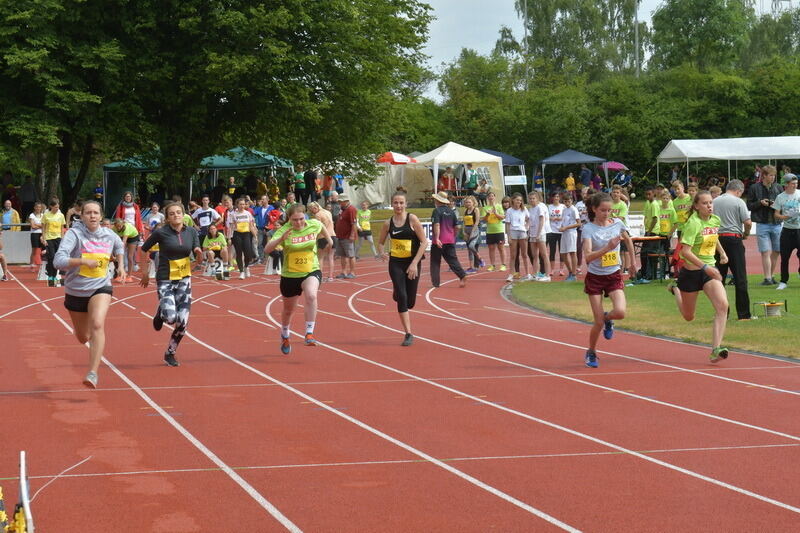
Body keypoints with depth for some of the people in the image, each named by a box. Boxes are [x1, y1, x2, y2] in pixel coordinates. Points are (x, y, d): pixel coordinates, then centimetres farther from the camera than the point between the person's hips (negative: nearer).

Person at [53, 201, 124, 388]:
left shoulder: (109, 235, -1)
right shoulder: (74, 234, -14)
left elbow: (119, 247, 25)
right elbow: (58, 261, -26)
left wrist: (121, 266, 12)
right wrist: (84, 261, -34)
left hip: (100, 288, 0)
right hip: (75, 290, 0)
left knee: (97, 325, -26)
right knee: (83, 337, 15)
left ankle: (93, 373, -28)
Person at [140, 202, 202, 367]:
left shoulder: (191, 232, 1)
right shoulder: (161, 233, -9)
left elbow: (198, 260, 5)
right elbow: (144, 249, 4)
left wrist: (199, 254, -18)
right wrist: (145, 272, 4)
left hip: (184, 279, 4)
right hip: (165, 280, -4)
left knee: (183, 322, -3)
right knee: (171, 318, -22)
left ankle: (170, 353, 19)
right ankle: (160, 313, 17)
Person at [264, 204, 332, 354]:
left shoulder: (314, 225, -8)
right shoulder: (284, 230, -18)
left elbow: (322, 227, 18)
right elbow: (268, 249, -30)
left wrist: (328, 239, 33)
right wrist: (281, 239, -46)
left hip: (312, 271, 0)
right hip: (290, 275, 0)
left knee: (311, 296, -32)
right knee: (288, 310, 18)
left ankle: (309, 333, -25)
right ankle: (284, 336, 47)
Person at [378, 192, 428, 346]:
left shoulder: (412, 219, -8)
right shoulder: (388, 223, 2)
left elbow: (424, 242, -8)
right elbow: (380, 242, 15)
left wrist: (414, 264, -14)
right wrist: (382, 252, -8)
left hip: (412, 262, -1)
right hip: (395, 263, 1)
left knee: (409, 302, 3)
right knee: (401, 297, -10)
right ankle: (408, 334, -2)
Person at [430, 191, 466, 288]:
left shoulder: (437, 211, -10)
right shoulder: (451, 211, 10)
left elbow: (437, 225, -22)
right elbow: (456, 227, 13)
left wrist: (437, 238, -29)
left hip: (439, 241, -5)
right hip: (450, 240, 5)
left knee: (435, 262, 6)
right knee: (452, 259, 5)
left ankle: (435, 282, 7)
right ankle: (462, 275, -16)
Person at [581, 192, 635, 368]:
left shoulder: (617, 223, -2)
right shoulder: (588, 229, -13)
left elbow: (628, 240, 20)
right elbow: (588, 256, -25)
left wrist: (632, 262, 22)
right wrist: (607, 248, -36)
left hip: (614, 276, 2)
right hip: (595, 277, -2)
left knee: (620, 312, -22)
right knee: (598, 322, -4)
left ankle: (607, 319, 16)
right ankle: (591, 353, 21)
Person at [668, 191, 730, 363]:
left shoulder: (716, 220, 2)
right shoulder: (693, 223, -19)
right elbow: (685, 251, -28)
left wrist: (722, 252, 19)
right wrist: (705, 267, -35)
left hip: (710, 270, 5)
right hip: (691, 271, -5)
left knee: (723, 305, -20)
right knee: (688, 317, 13)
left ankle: (716, 349, -21)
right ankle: (675, 290, 46)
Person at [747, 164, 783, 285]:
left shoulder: (778, 188, 7)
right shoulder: (754, 188, 0)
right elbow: (749, 206, 4)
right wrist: (760, 203, -13)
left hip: (776, 224, 3)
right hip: (762, 224, -3)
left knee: (776, 252, 6)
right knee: (766, 252, -7)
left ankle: (772, 276, 19)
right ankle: (767, 278, -7)